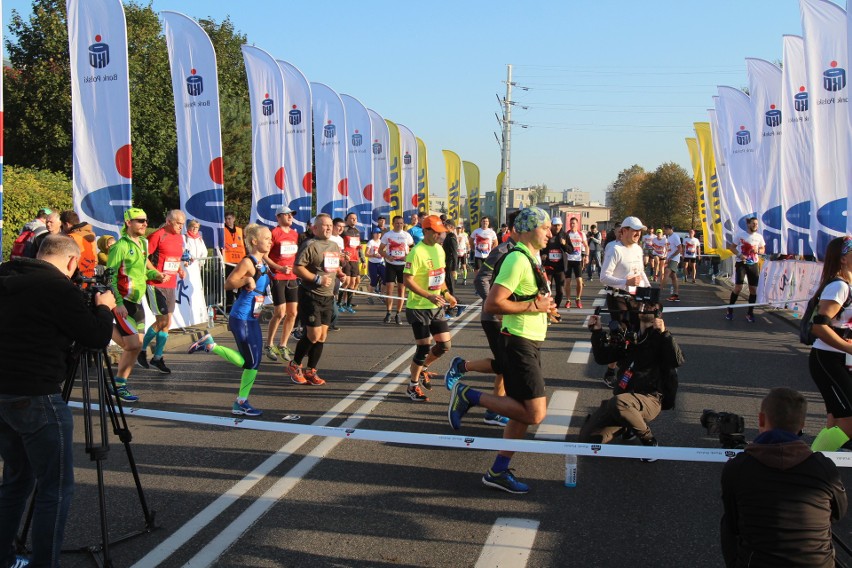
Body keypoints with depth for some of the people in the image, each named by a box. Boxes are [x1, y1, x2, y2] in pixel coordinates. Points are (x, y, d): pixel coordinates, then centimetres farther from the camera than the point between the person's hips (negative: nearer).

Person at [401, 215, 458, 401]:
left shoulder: (439, 249, 7)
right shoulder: (417, 252, -18)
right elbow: (407, 280, -21)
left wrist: (446, 293, 8)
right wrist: (429, 296, -29)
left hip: (436, 307, 7)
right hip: (418, 307, -7)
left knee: (444, 344, 5)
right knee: (424, 347, -3)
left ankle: (422, 368, 31)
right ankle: (413, 387, 15)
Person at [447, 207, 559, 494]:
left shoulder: (532, 258, 17)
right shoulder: (517, 259, -16)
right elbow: (493, 303, -24)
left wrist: (545, 306, 10)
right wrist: (533, 306, -18)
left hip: (531, 344, 10)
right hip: (519, 343, -10)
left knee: (523, 412, 12)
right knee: (535, 413, -14)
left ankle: (498, 472, 20)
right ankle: (468, 396, -4)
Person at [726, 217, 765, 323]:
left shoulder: (759, 236, 4)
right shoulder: (740, 234, -5)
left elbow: (763, 250, 12)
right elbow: (732, 247, -1)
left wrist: (758, 251, -11)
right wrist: (739, 255, -17)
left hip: (754, 265, 3)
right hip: (741, 263, -3)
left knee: (753, 289, 2)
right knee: (738, 287, -9)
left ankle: (750, 313, 11)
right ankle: (730, 310, 8)